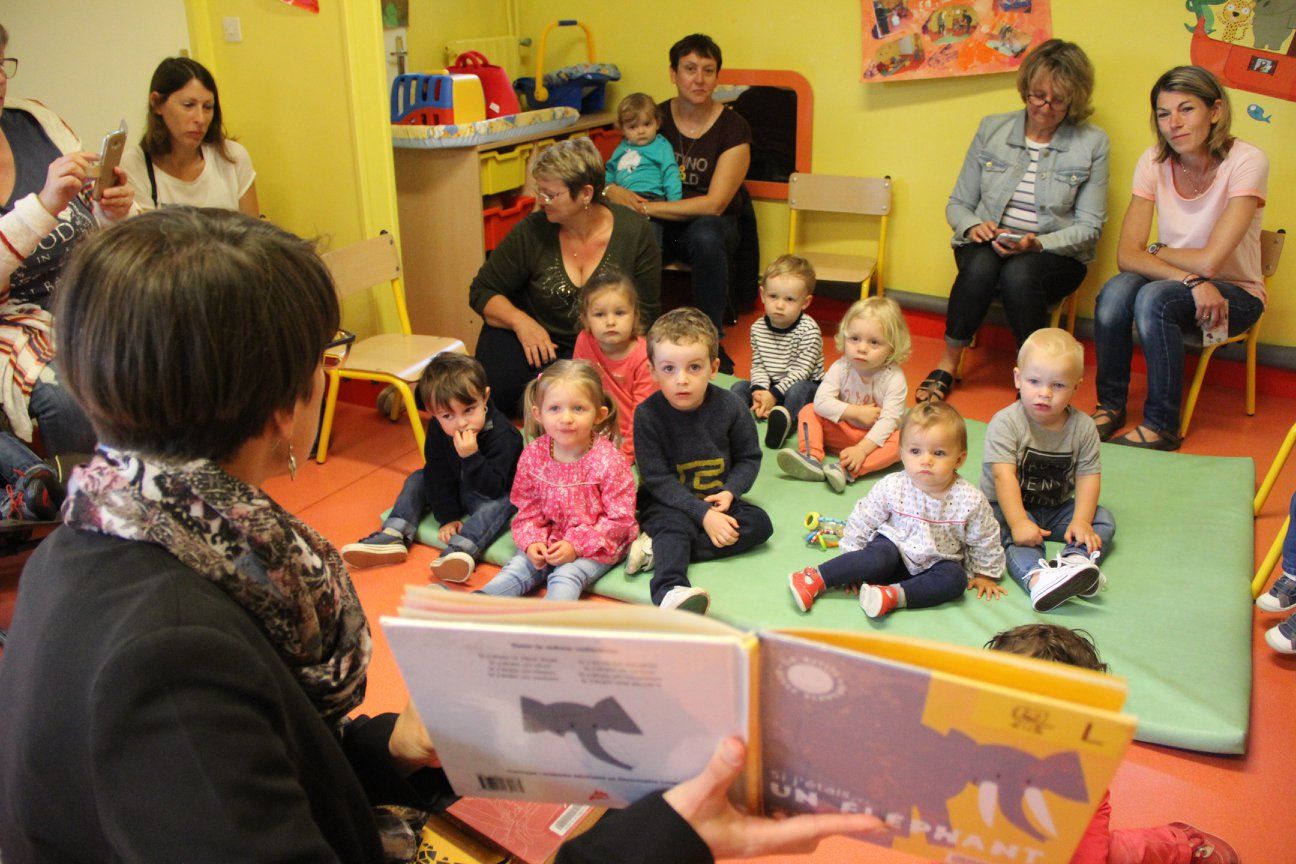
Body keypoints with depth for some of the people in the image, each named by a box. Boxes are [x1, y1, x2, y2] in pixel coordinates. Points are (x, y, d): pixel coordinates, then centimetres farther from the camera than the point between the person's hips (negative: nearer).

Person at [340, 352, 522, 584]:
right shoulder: (437, 429, -14)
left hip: (493, 495, -6)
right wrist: (447, 517, -13)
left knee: (500, 504, -35)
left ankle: (461, 549, -54)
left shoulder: (503, 435, -31)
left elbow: (492, 489, -34)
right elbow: (437, 475, -8)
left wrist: (471, 456, -47)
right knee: (418, 479, -3)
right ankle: (392, 537, -18)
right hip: (453, 491, 6)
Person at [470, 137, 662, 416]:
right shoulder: (532, 231, -10)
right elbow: (482, 291, -1)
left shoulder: (635, 233, -11)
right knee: (497, 393, -24)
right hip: (536, 333, 2)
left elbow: (645, 313, -4)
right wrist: (520, 321, -20)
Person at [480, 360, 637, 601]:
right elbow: (528, 509, 5)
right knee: (517, 568, -11)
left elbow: (620, 517, -16)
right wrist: (532, 542, -13)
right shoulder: (533, 455, -4)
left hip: (596, 545, -5)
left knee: (567, 576, -27)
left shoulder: (608, 461, -18)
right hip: (551, 542, 5)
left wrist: (577, 544, -21)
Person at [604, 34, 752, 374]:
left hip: (708, 225, -2)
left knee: (706, 235, -39)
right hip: (659, 225, 2)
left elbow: (714, 204, -13)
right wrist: (612, 189, -19)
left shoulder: (733, 128, -6)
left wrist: (647, 207, -19)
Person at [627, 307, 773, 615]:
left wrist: (729, 492, -16)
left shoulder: (730, 407, -9)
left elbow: (749, 457, 4)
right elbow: (658, 479, -16)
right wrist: (703, 515, -24)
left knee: (759, 523, -18)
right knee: (675, 527, -32)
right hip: (668, 501, -4)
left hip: (718, 498, 4)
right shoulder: (647, 415, -16)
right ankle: (668, 592, -59)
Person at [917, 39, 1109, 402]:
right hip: (986, 246, 2)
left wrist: (1035, 244, -20)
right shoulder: (992, 129, 7)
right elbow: (957, 204, 10)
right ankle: (947, 365, -20)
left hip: (1055, 254, -1)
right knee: (981, 265, -34)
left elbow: (1089, 227, -3)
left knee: (1018, 274, -36)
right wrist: (973, 227, -13)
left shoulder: (1092, 143, 0)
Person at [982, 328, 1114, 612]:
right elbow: (1004, 476, -24)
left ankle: (1076, 560, -38)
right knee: (1003, 526, -33)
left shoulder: (1082, 427, -5)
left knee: (1104, 520, -12)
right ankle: (1036, 576, -57)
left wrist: (1081, 521, -21)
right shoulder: (1005, 423, -17)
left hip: (1057, 508, 5)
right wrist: (1019, 522, -33)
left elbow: (1088, 476, -7)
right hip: (1009, 507, -4)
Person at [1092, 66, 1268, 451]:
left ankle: (1162, 426, -21)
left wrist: (1156, 252, -8)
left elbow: (1209, 261, -24)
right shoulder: (1154, 162, -6)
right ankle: (1110, 405, -13)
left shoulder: (1246, 162, -19)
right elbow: (1126, 255, -14)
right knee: (1116, 289, -28)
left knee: (1154, 297, -33)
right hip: (1181, 286, 4)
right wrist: (1191, 279, -28)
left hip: (1235, 293, -4)